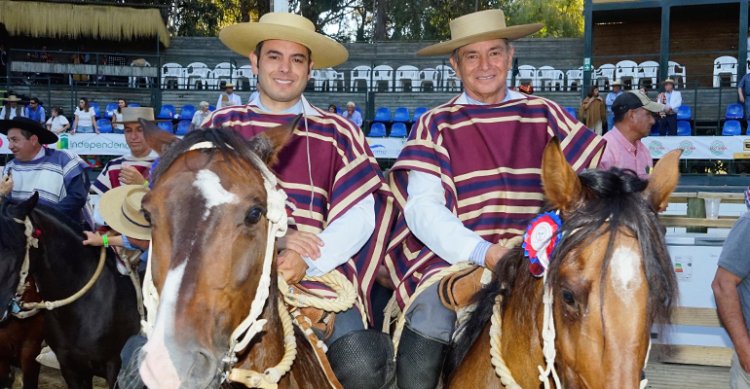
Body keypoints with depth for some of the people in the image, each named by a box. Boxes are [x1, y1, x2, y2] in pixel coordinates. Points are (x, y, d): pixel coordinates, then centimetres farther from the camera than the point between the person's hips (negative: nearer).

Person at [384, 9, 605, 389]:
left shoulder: (543, 115, 11)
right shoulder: (436, 125, 4)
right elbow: (422, 209, -8)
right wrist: (484, 253, -23)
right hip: (454, 256, -2)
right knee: (427, 327, -29)